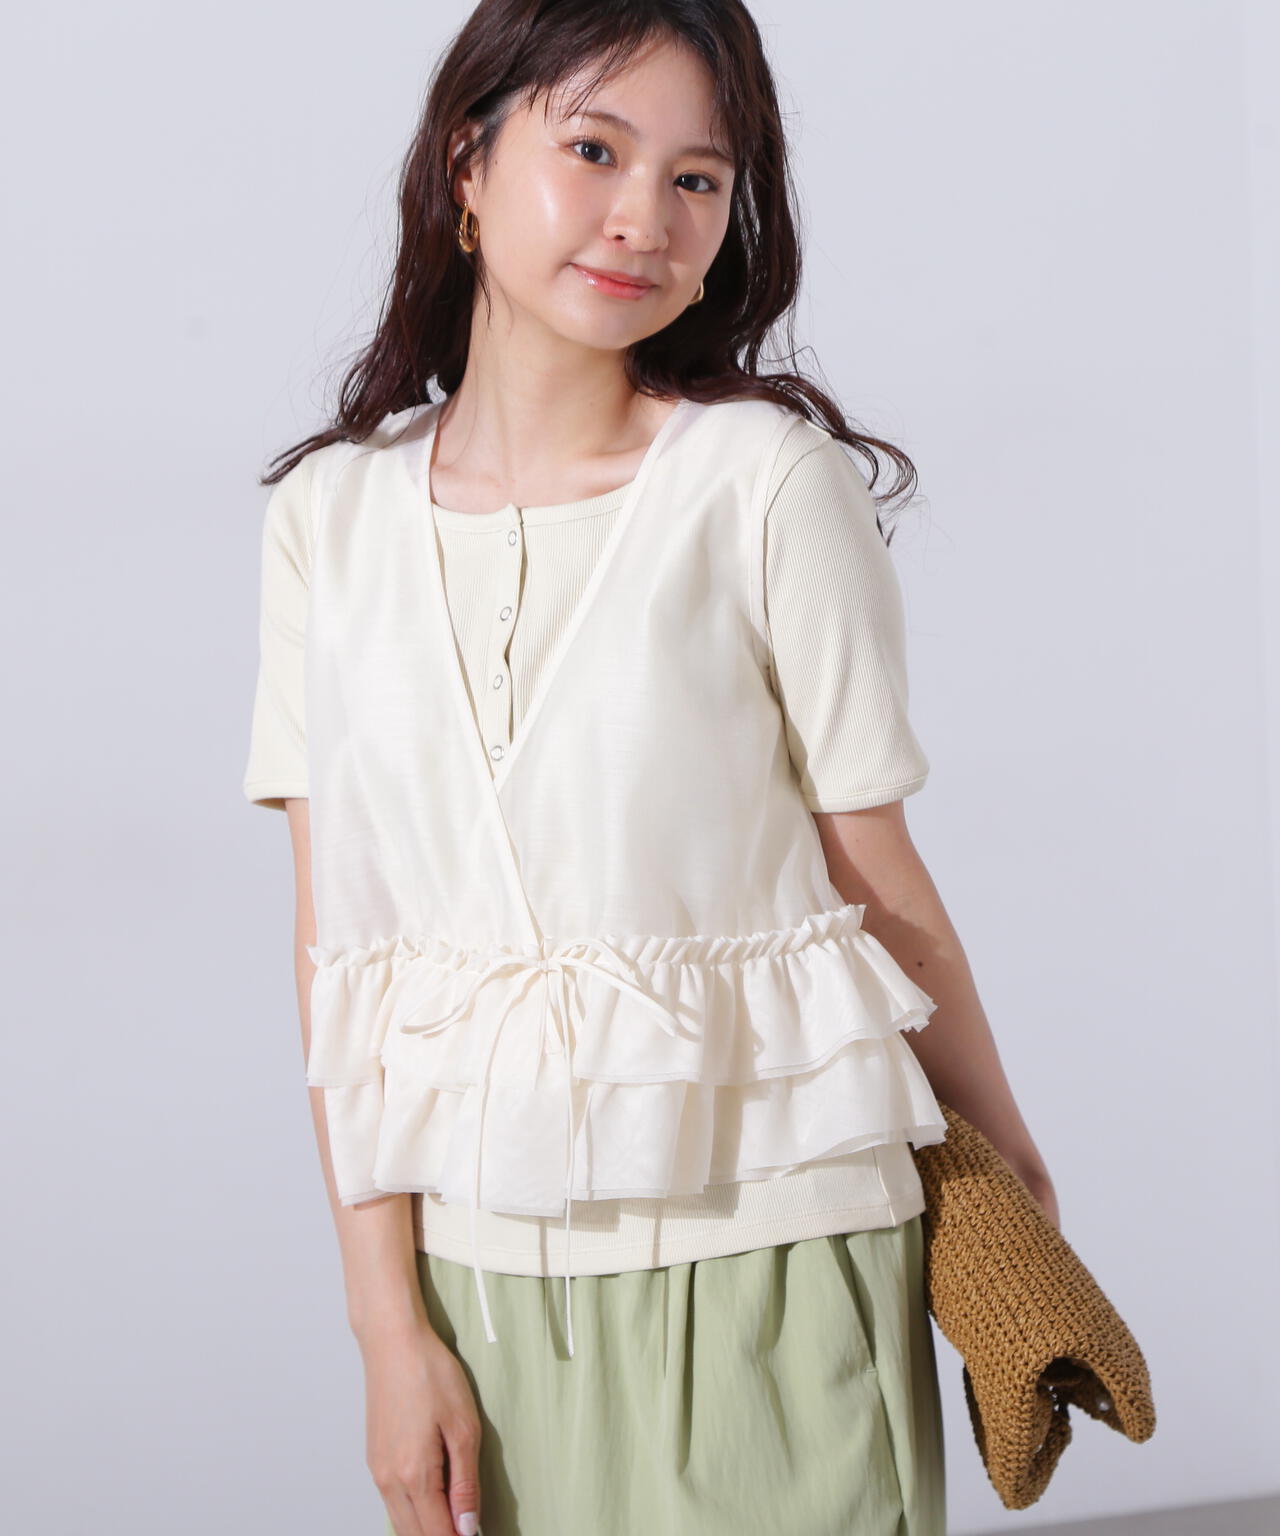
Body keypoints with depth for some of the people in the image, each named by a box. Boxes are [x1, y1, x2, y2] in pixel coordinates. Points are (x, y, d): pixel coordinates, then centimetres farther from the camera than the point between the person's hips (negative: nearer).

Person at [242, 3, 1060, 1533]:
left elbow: (877, 880, -1)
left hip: (760, 1250, -2)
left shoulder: (766, 479, -9)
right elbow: (337, 945, -2)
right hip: (473, 1259, 3)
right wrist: (386, 1319, -4)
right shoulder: (331, 515, 0)